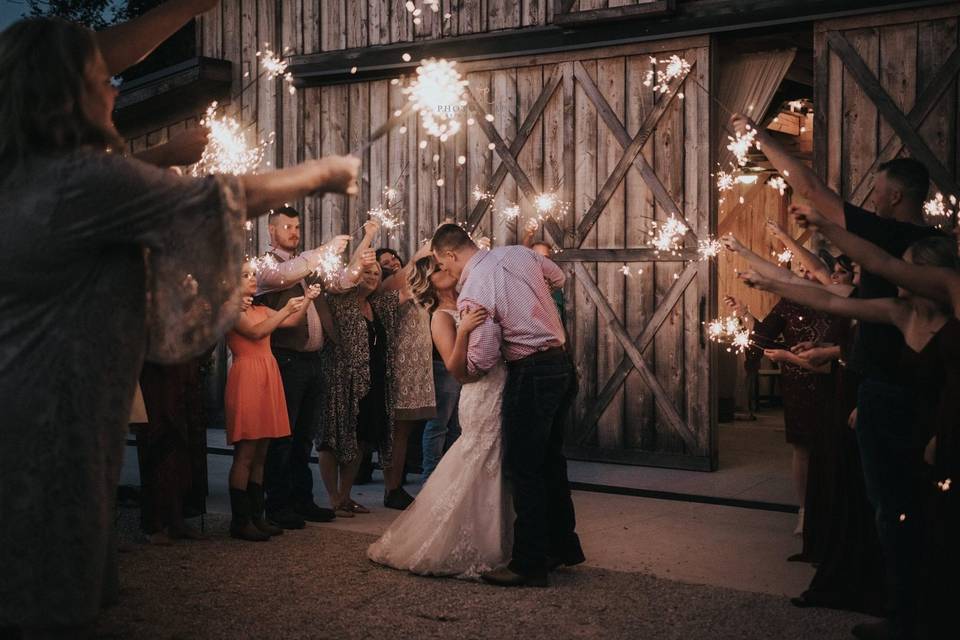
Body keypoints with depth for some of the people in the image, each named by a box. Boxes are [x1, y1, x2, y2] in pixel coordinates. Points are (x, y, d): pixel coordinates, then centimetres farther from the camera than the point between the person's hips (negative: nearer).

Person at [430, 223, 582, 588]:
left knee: (522, 469, -1)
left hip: (531, 375, -8)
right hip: (562, 364, 9)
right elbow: (558, 278, 23)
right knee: (549, 459, 19)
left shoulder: (472, 294, -17)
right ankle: (563, 546, 30)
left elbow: (482, 360, -16)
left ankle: (529, 564, 4)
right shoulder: (519, 254, 4)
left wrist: (459, 367, 5)